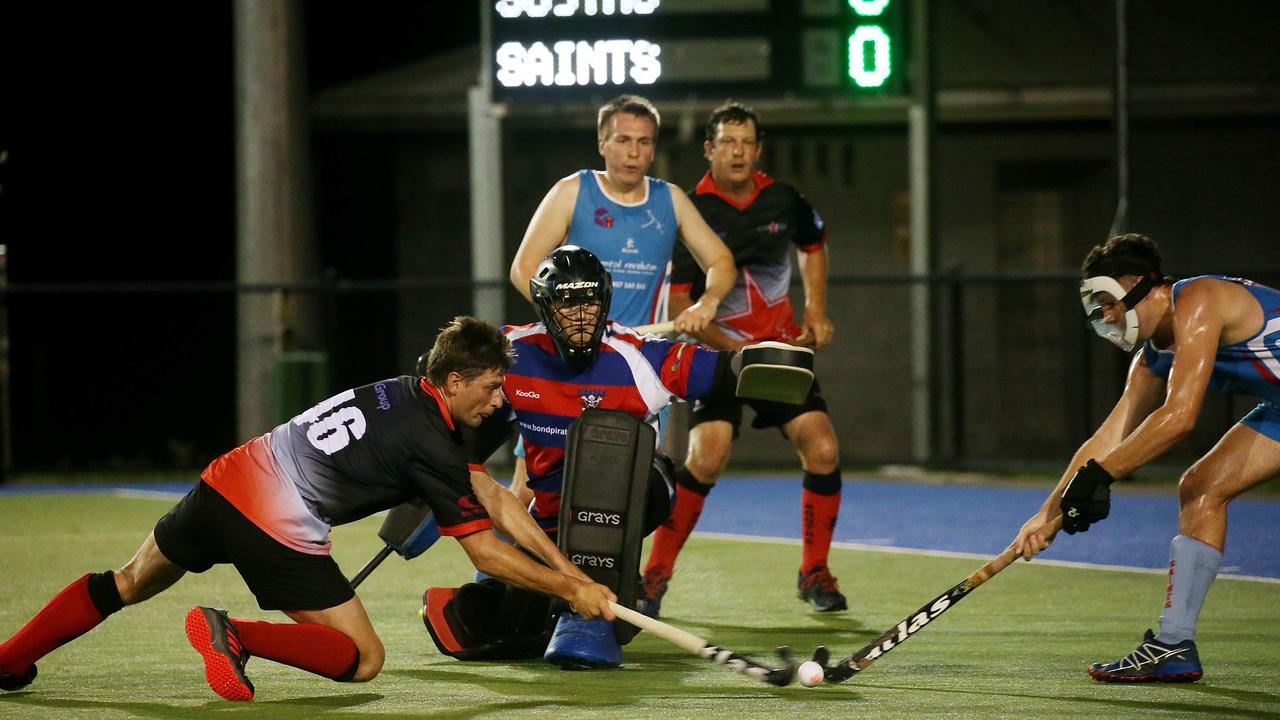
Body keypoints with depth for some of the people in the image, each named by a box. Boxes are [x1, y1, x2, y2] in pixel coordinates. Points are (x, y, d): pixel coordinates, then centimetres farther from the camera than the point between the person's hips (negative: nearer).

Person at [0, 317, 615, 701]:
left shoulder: (405, 396, 15)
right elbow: (486, 553, -6)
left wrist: (571, 571, 14)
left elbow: (495, 500, 16)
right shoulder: (432, 444, -10)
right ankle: (235, 635, -16)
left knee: (129, 583, 29)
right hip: (279, 528, -8)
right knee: (364, 660, 1)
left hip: (226, 482, 8)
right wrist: (572, 590, 3)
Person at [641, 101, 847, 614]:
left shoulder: (783, 199, -1)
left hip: (782, 346, 4)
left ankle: (814, 573, 10)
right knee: (707, 455, -22)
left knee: (822, 450, -9)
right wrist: (735, 349, -18)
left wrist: (815, 311, 11)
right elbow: (675, 301, -13)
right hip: (718, 350, -4)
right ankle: (656, 575, -8)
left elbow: (813, 245, 22)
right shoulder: (690, 211, -14)